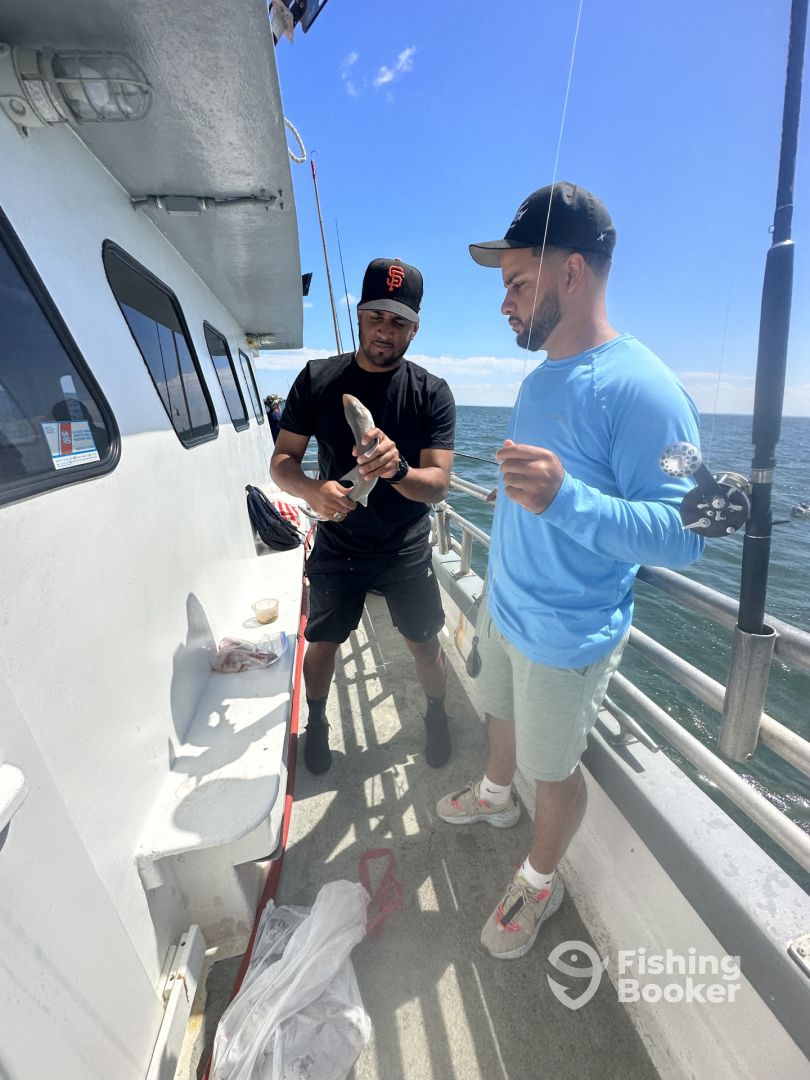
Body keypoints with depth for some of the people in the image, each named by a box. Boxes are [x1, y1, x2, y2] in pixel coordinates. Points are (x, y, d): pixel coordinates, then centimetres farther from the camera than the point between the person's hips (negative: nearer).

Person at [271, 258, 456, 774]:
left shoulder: (433, 393, -9)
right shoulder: (318, 379, -5)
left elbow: (438, 484, -17)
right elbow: (282, 460, -5)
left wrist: (397, 469, -39)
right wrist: (313, 490, -28)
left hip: (406, 550, 0)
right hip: (337, 545, 1)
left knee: (426, 644, 11)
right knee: (322, 641, 14)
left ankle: (437, 715, 44)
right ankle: (317, 721, 45)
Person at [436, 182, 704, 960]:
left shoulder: (640, 388, -21)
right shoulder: (539, 378, 5)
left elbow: (684, 537, -25)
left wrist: (564, 498, -38)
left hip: (566, 635, -7)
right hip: (502, 606, 8)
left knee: (553, 770, 15)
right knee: (503, 715, 28)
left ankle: (540, 881, 45)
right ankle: (495, 796, 58)